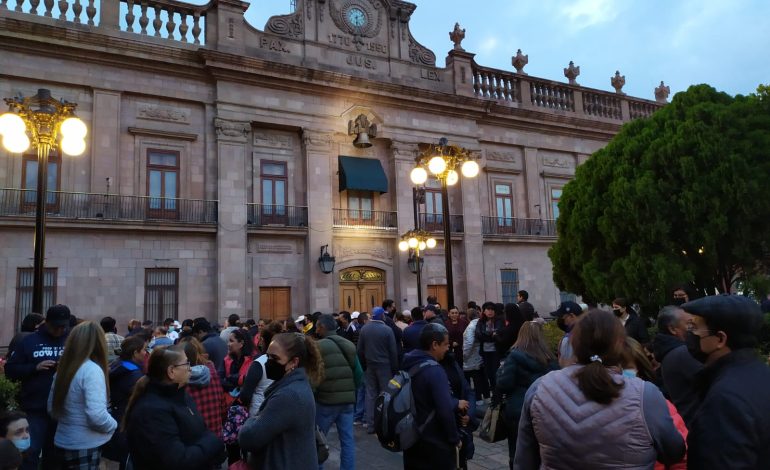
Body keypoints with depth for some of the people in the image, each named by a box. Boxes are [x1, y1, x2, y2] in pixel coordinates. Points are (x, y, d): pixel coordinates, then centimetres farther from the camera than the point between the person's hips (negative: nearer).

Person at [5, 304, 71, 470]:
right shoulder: (30, 341, 2)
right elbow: (10, 369, 1)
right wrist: (35, 367, -13)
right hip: (35, 409, -1)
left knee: (54, 455, 15)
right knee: (30, 453, -3)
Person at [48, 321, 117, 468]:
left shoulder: (63, 368, 5)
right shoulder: (92, 370, -20)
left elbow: (52, 409, 15)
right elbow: (96, 415, -27)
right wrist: (113, 425, -10)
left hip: (63, 443, 8)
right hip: (85, 447, -8)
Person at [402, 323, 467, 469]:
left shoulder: (410, 365, 2)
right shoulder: (434, 370, -23)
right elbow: (445, 411, -27)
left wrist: (455, 403, 8)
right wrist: (455, 438, -12)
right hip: (435, 443, -8)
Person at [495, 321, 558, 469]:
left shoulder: (514, 356, -14)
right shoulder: (550, 358, -1)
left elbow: (503, 384, -17)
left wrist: (501, 370, 0)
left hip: (518, 411, -3)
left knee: (517, 454, 11)